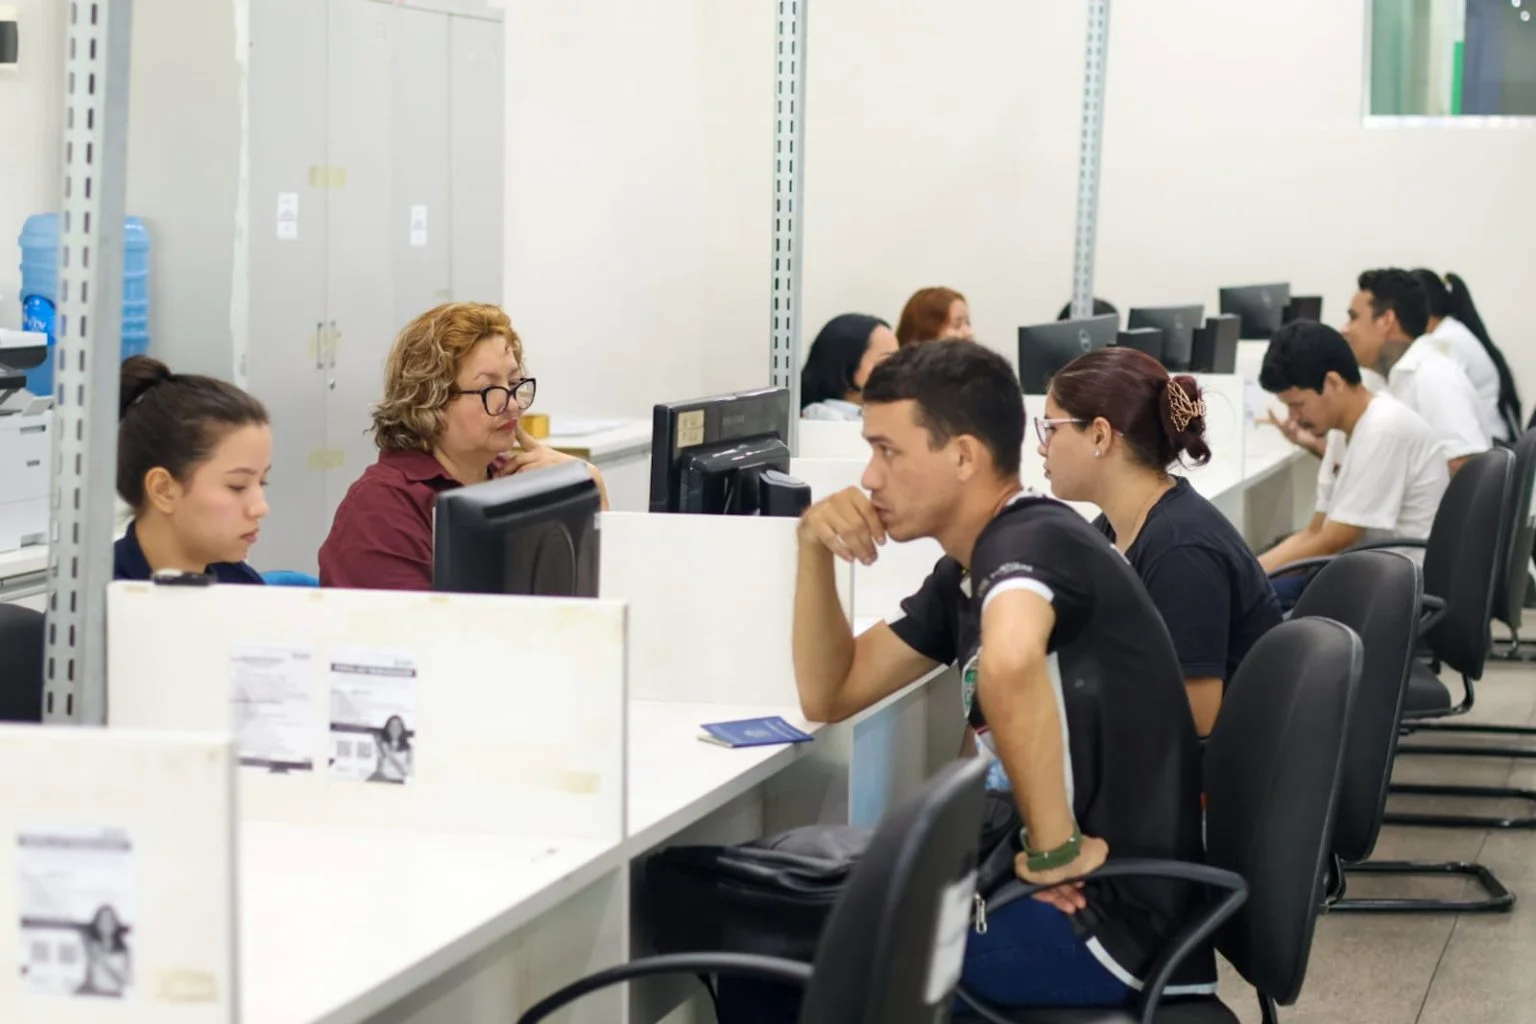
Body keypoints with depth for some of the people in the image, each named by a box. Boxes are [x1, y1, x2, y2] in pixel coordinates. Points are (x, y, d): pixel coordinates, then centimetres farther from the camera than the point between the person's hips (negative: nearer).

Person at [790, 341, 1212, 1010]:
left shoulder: (1031, 540, -18)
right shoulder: (965, 575, 10)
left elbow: (1011, 664, -41)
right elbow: (828, 697, 17)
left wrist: (1056, 848, -33)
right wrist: (815, 549, 4)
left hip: (1109, 920, -8)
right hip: (1080, 897, 8)